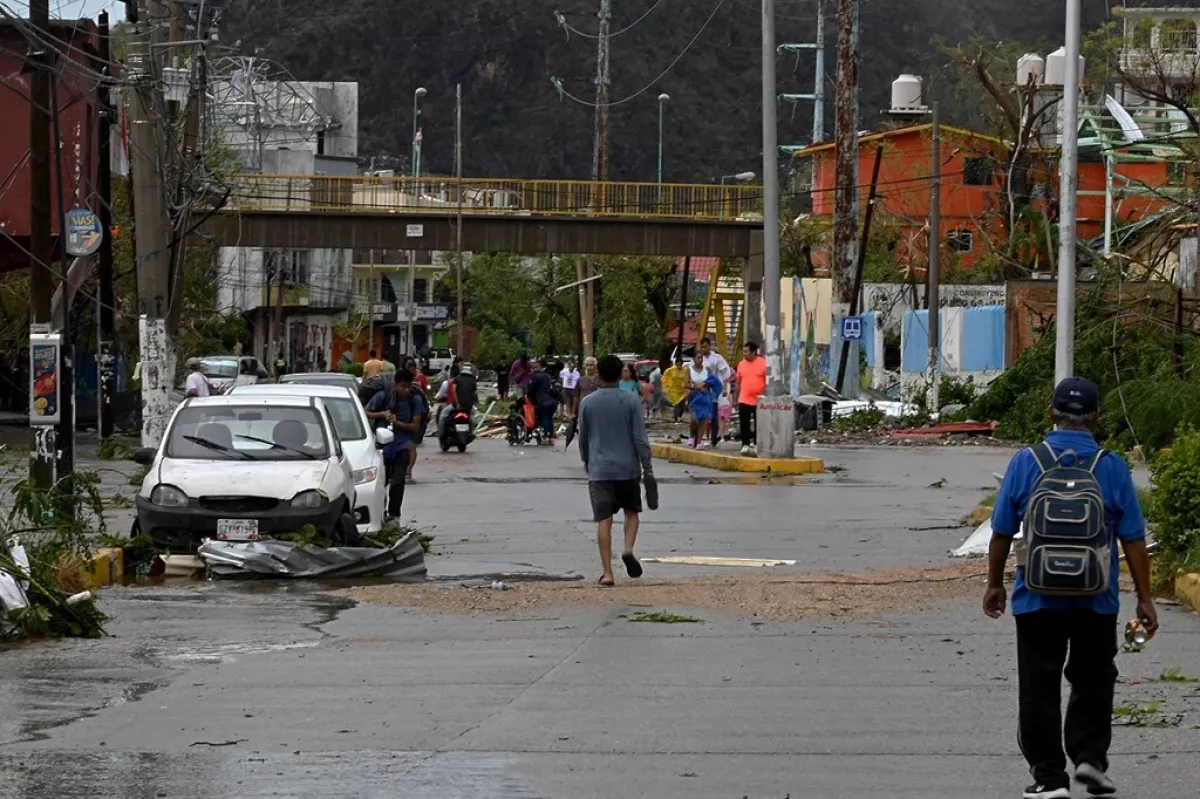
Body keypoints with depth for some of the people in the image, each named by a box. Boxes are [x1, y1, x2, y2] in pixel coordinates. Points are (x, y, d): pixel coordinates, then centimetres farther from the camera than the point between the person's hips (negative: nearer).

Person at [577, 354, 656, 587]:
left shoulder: (587, 403, 0)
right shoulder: (630, 401, -4)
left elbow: (583, 438, 9)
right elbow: (640, 438, -7)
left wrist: (586, 462, 27)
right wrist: (648, 469, -1)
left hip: (599, 470, 0)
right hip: (628, 469, 0)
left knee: (604, 520, 0)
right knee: (631, 511, 19)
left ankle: (607, 573, -4)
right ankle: (628, 549, -7)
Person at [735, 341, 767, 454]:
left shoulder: (763, 363, -6)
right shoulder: (741, 364, 6)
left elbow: (768, 382, -5)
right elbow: (738, 382, 13)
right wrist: (736, 398, 12)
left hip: (759, 402, -3)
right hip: (744, 400, 3)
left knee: (758, 425, 4)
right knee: (744, 424, -1)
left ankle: (756, 445, 13)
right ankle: (745, 445, 4)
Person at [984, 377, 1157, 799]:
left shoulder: (1025, 463, -4)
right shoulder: (1112, 467, -4)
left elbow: (1001, 532, 0)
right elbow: (1133, 540, -3)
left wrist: (994, 584, 13)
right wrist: (1144, 599, 4)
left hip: (1037, 600, 0)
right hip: (1096, 601, 0)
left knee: (1039, 689, 6)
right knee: (1092, 684, 17)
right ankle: (1090, 756, 4)